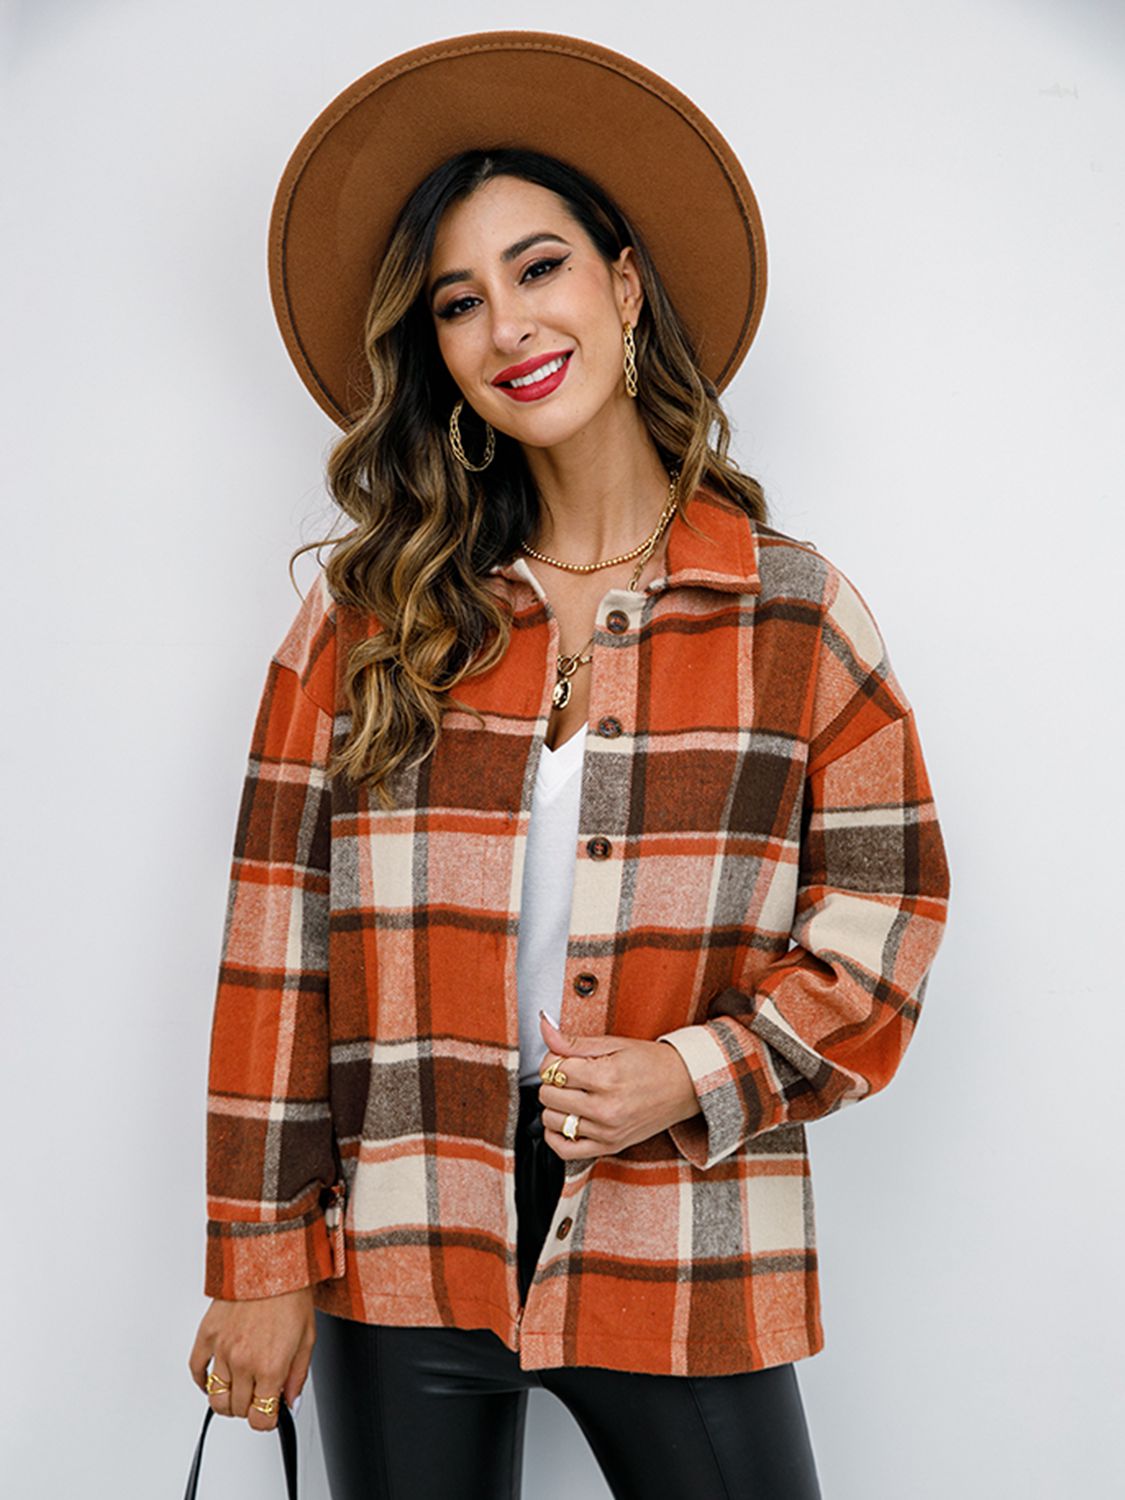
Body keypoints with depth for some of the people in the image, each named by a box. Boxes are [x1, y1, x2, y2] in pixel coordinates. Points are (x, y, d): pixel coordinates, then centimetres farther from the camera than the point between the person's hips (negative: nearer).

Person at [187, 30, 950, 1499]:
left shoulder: (798, 611, 0)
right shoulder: (364, 617, 1)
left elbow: (888, 904, 3)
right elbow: (281, 937, -1)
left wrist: (700, 1074, -12)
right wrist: (259, 1259, -3)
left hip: (679, 1259, 0)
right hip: (401, 1259, 1)